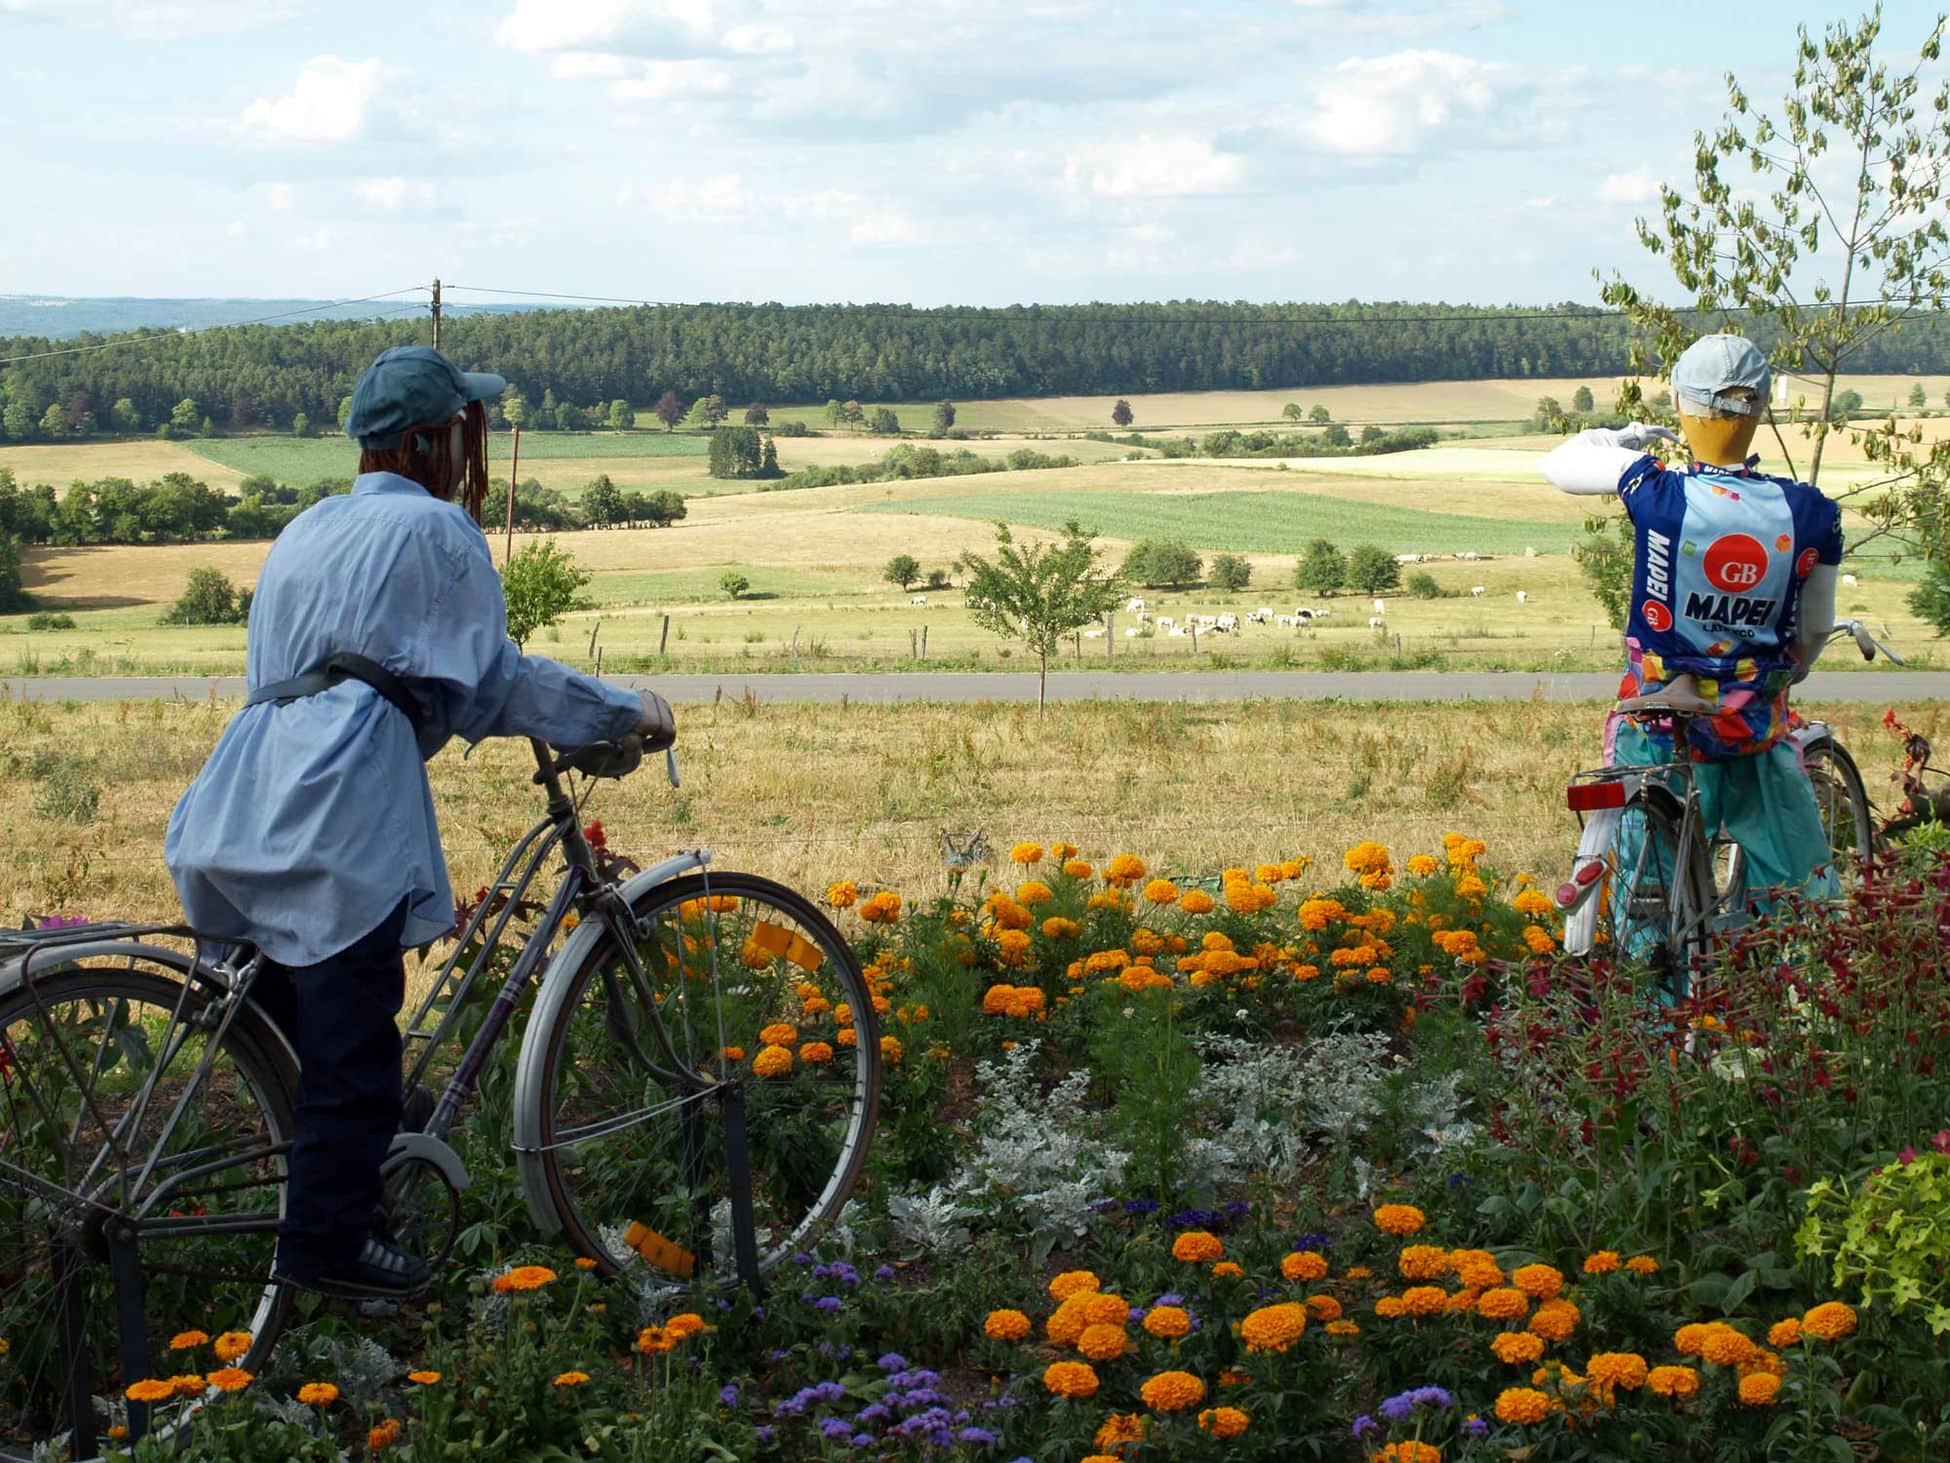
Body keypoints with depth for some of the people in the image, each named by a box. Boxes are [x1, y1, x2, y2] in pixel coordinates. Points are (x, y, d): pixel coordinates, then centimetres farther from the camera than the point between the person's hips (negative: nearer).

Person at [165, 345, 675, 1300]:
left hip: (247, 792, 8)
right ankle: (327, 1243, 0)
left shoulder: (308, 529, 28)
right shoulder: (435, 528, 3)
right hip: (343, 802, -8)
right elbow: (493, 681, 3)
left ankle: (317, 1225, 20)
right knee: (352, 1034, -3)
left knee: (302, 1026, 13)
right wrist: (624, 710, 13)